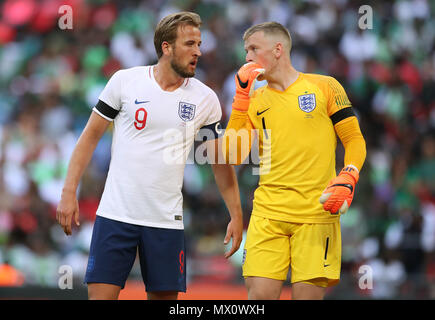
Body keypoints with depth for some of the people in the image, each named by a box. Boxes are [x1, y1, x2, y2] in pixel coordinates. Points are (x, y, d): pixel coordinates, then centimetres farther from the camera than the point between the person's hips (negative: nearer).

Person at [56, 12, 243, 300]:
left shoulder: (205, 99, 3)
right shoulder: (125, 81, -1)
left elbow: (221, 162, 11)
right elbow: (91, 136, 5)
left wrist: (236, 216, 7)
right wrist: (69, 193, -1)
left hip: (167, 220, 2)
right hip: (116, 213, -2)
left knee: (165, 296, 0)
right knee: (101, 294, -9)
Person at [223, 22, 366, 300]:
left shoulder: (325, 87, 5)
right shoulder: (254, 100, 12)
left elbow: (354, 140, 6)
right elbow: (233, 157, 0)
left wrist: (348, 179, -13)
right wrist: (241, 96, -2)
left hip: (317, 213, -2)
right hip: (268, 214, 2)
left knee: (308, 295, -6)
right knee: (260, 293, -7)